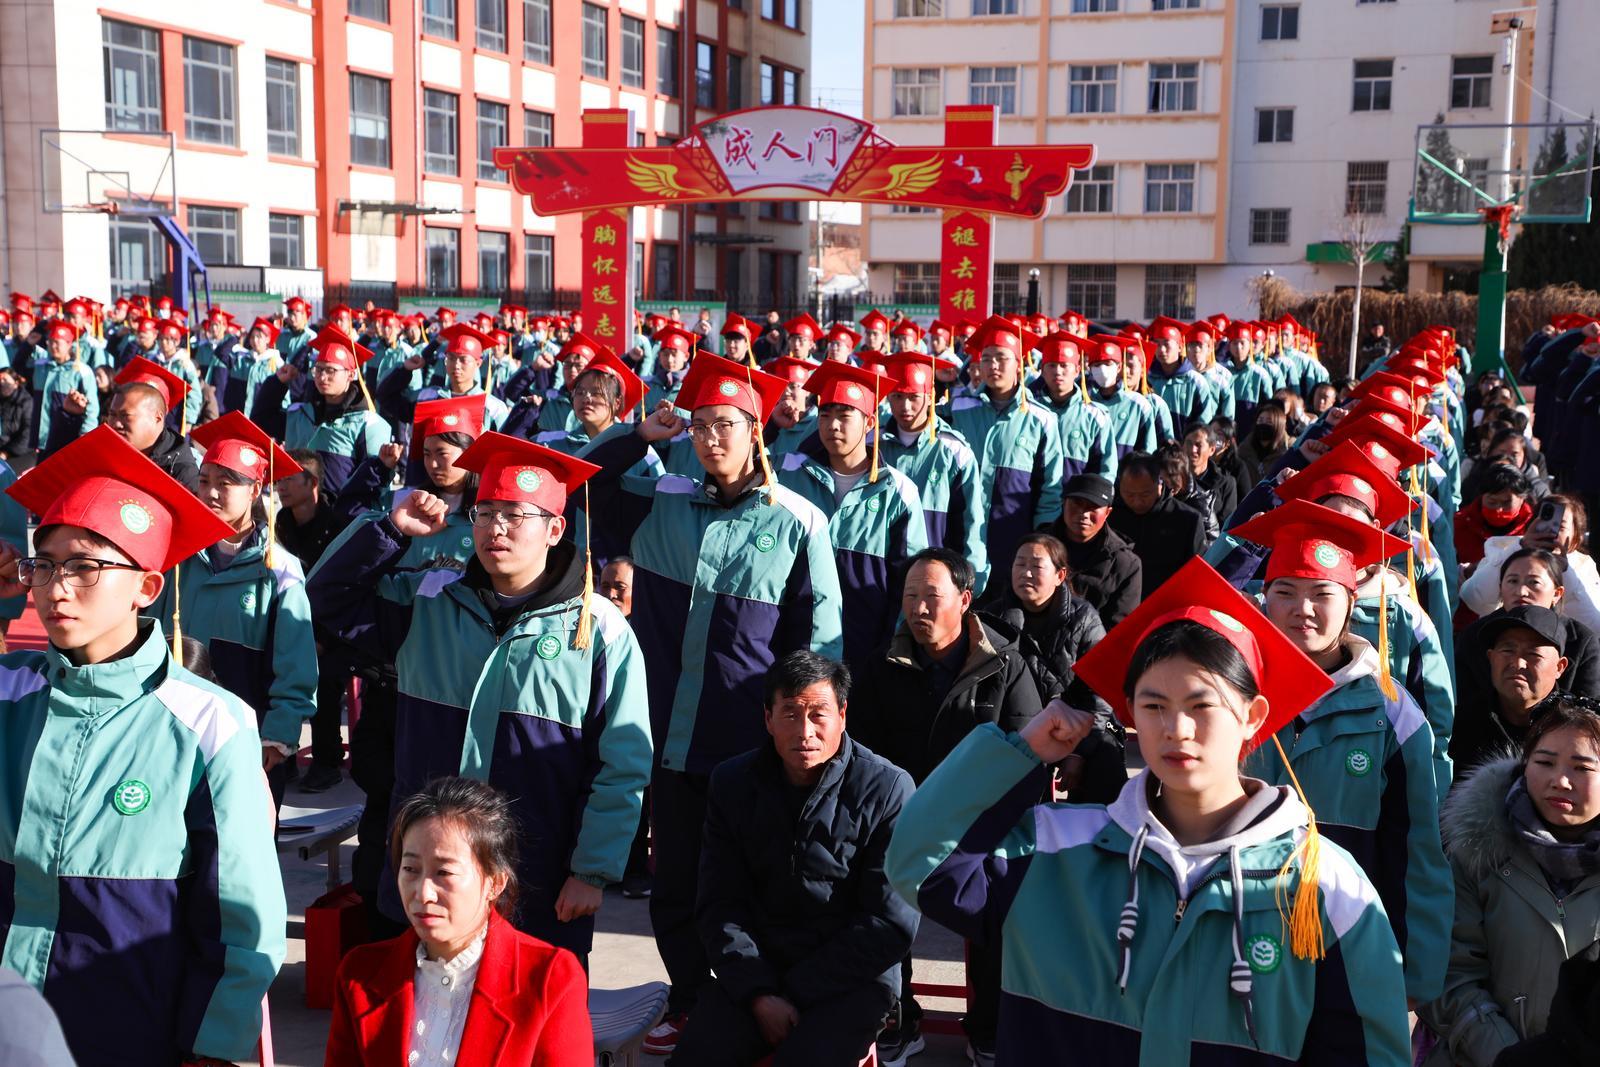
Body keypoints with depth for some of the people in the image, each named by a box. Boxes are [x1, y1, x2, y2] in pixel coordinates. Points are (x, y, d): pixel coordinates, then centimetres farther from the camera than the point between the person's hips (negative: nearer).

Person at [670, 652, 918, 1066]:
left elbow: (890, 926, -8)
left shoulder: (887, 788, -8)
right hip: (755, 970, 3)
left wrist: (793, 993, -10)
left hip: (851, 980, -3)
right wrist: (759, 994, -11)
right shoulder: (733, 782, 4)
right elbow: (719, 906, 3)